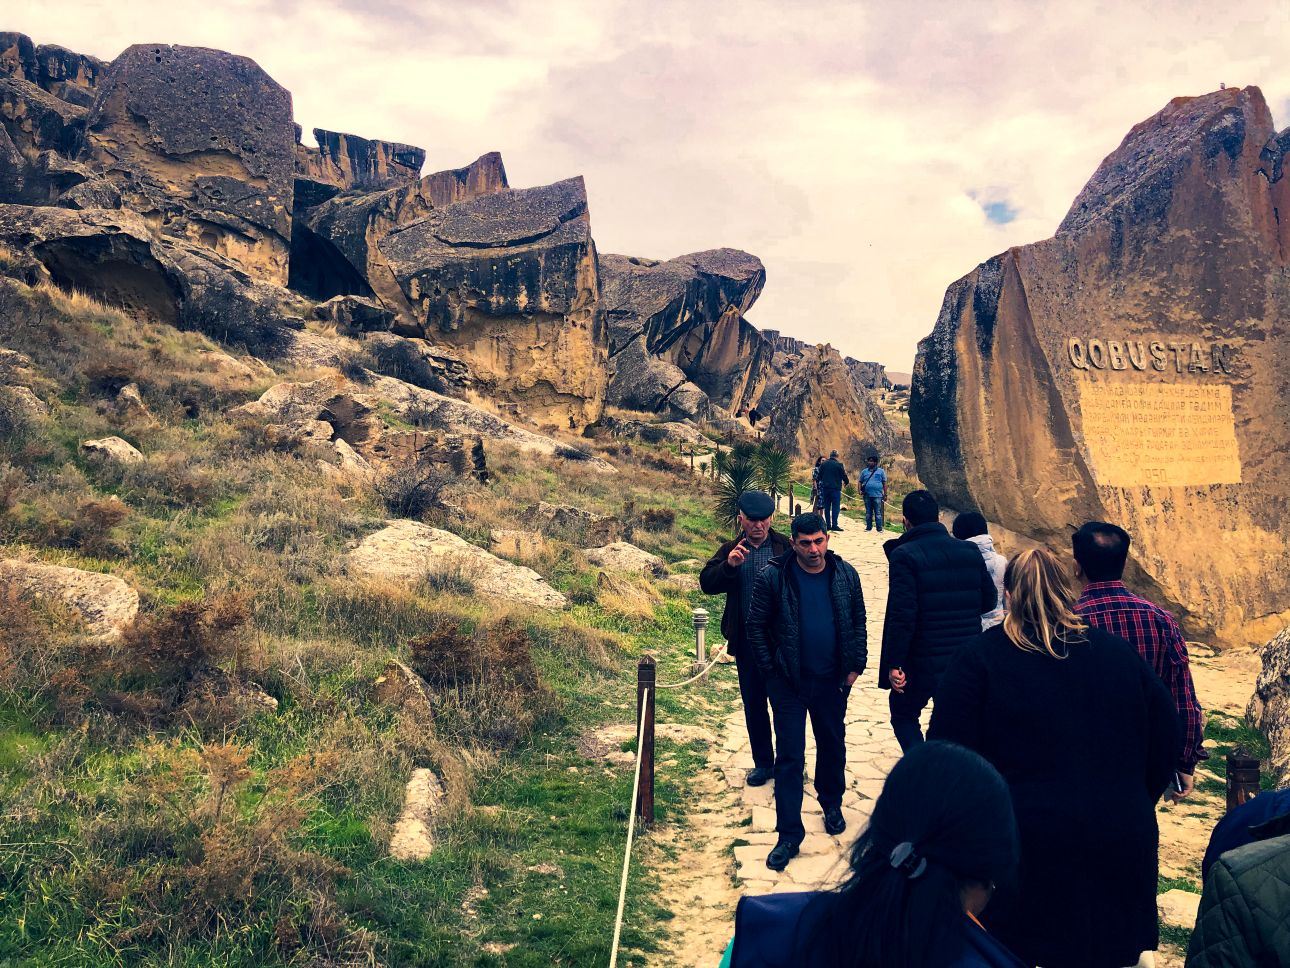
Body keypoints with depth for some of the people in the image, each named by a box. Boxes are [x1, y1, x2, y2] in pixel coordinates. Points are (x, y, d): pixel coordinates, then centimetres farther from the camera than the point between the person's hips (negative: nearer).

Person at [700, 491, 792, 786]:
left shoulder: (785, 547, -3)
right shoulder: (730, 550, 5)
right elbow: (707, 583, -5)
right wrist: (728, 565, -22)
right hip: (747, 641, 3)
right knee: (753, 703, 13)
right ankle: (763, 762, 27)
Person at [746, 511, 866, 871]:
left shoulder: (845, 575, -3)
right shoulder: (773, 577, -12)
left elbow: (858, 623, 6)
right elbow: (756, 626, -5)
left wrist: (855, 666, 2)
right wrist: (771, 668, -6)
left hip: (832, 680, 3)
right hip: (788, 682, -3)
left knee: (833, 746, 18)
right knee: (789, 756, 0)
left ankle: (832, 805, 43)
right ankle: (789, 835, 8)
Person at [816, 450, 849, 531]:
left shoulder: (823, 464, 6)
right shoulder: (839, 464, -8)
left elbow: (819, 477, 12)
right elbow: (844, 476, -3)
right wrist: (846, 482, 17)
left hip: (825, 488, 5)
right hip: (835, 488, -4)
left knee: (827, 507, 10)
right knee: (835, 507, -3)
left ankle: (828, 524, 10)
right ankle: (834, 525, -9)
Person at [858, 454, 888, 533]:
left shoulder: (881, 471, 6)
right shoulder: (864, 471, 13)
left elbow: (884, 483, 5)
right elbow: (860, 482, 16)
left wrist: (885, 495, 0)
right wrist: (860, 490, -2)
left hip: (877, 495, -3)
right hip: (867, 495, 3)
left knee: (878, 513, -4)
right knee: (868, 513, 7)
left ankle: (879, 528, -2)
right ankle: (869, 527, 14)